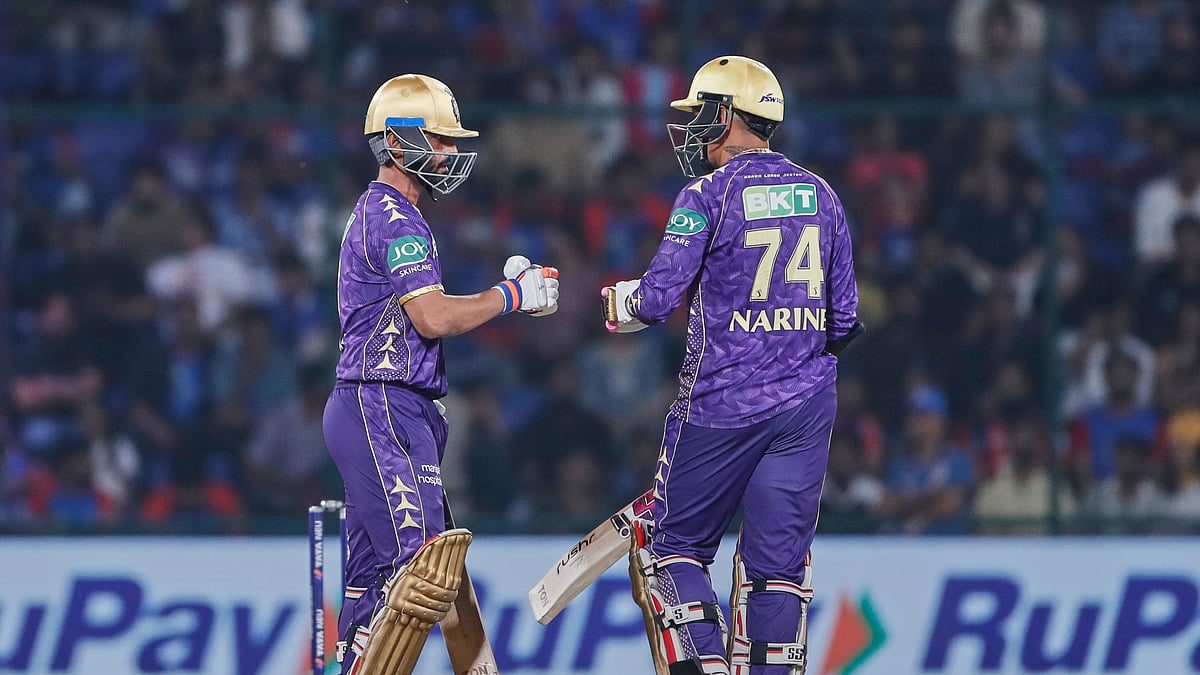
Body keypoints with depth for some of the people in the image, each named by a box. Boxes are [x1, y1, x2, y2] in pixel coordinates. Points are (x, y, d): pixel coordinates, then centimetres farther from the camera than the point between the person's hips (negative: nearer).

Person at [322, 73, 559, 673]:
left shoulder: (375, 211, 22)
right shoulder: (396, 218, -12)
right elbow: (434, 319, -19)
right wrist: (508, 297, -8)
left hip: (368, 414, 11)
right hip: (384, 411, -11)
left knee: (373, 573, 10)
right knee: (416, 563, -17)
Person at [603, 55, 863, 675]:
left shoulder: (709, 194, -10)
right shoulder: (820, 195, 7)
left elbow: (658, 298, -12)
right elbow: (844, 315, 11)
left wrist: (617, 302, 10)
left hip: (721, 405, -5)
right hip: (806, 404, 5)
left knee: (676, 547, 8)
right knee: (778, 561, 7)